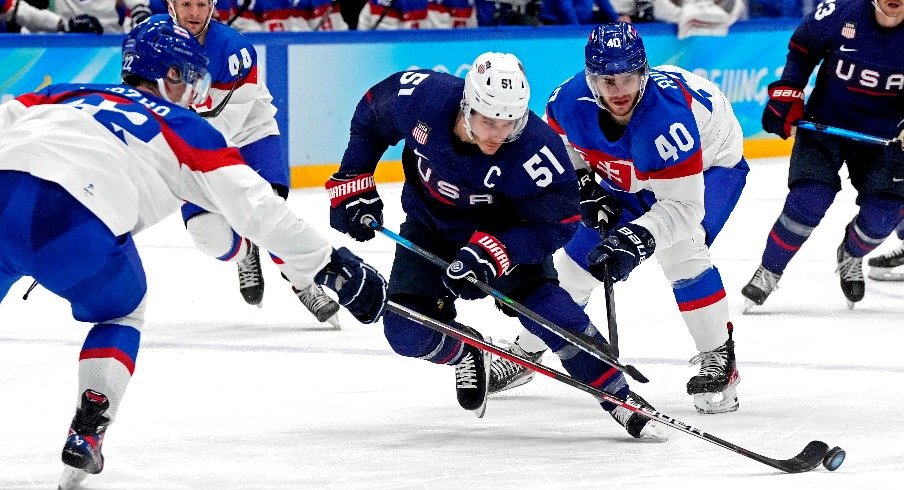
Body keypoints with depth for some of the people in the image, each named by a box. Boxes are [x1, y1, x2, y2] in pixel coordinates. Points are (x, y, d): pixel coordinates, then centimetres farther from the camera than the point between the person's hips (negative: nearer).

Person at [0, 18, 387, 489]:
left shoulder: (67, 93, 36)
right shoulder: (179, 125, 25)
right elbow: (255, 205, 19)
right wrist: (333, 266, 23)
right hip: (73, 220, -3)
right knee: (120, 314, 27)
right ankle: (85, 433, 13)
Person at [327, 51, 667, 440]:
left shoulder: (535, 147, -36)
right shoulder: (422, 97, -30)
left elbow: (557, 222, -27)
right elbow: (370, 116, -8)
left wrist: (491, 251, -38)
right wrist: (353, 184, -8)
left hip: (502, 227, -2)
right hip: (431, 225, 2)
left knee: (546, 306, -22)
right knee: (407, 332, -10)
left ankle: (619, 399, -8)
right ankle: (465, 353, 24)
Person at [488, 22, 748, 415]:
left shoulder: (666, 115, -43)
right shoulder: (571, 101, -28)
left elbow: (682, 205, -42)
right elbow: (555, 139, -1)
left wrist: (636, 239, -53)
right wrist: (585, 186, -12)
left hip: (710, 166, -6)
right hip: (634, 178, 6)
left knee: (679, 248, -31)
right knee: (581, 257, 6)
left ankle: (719, 361, -17)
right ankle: (526, 352, 27)